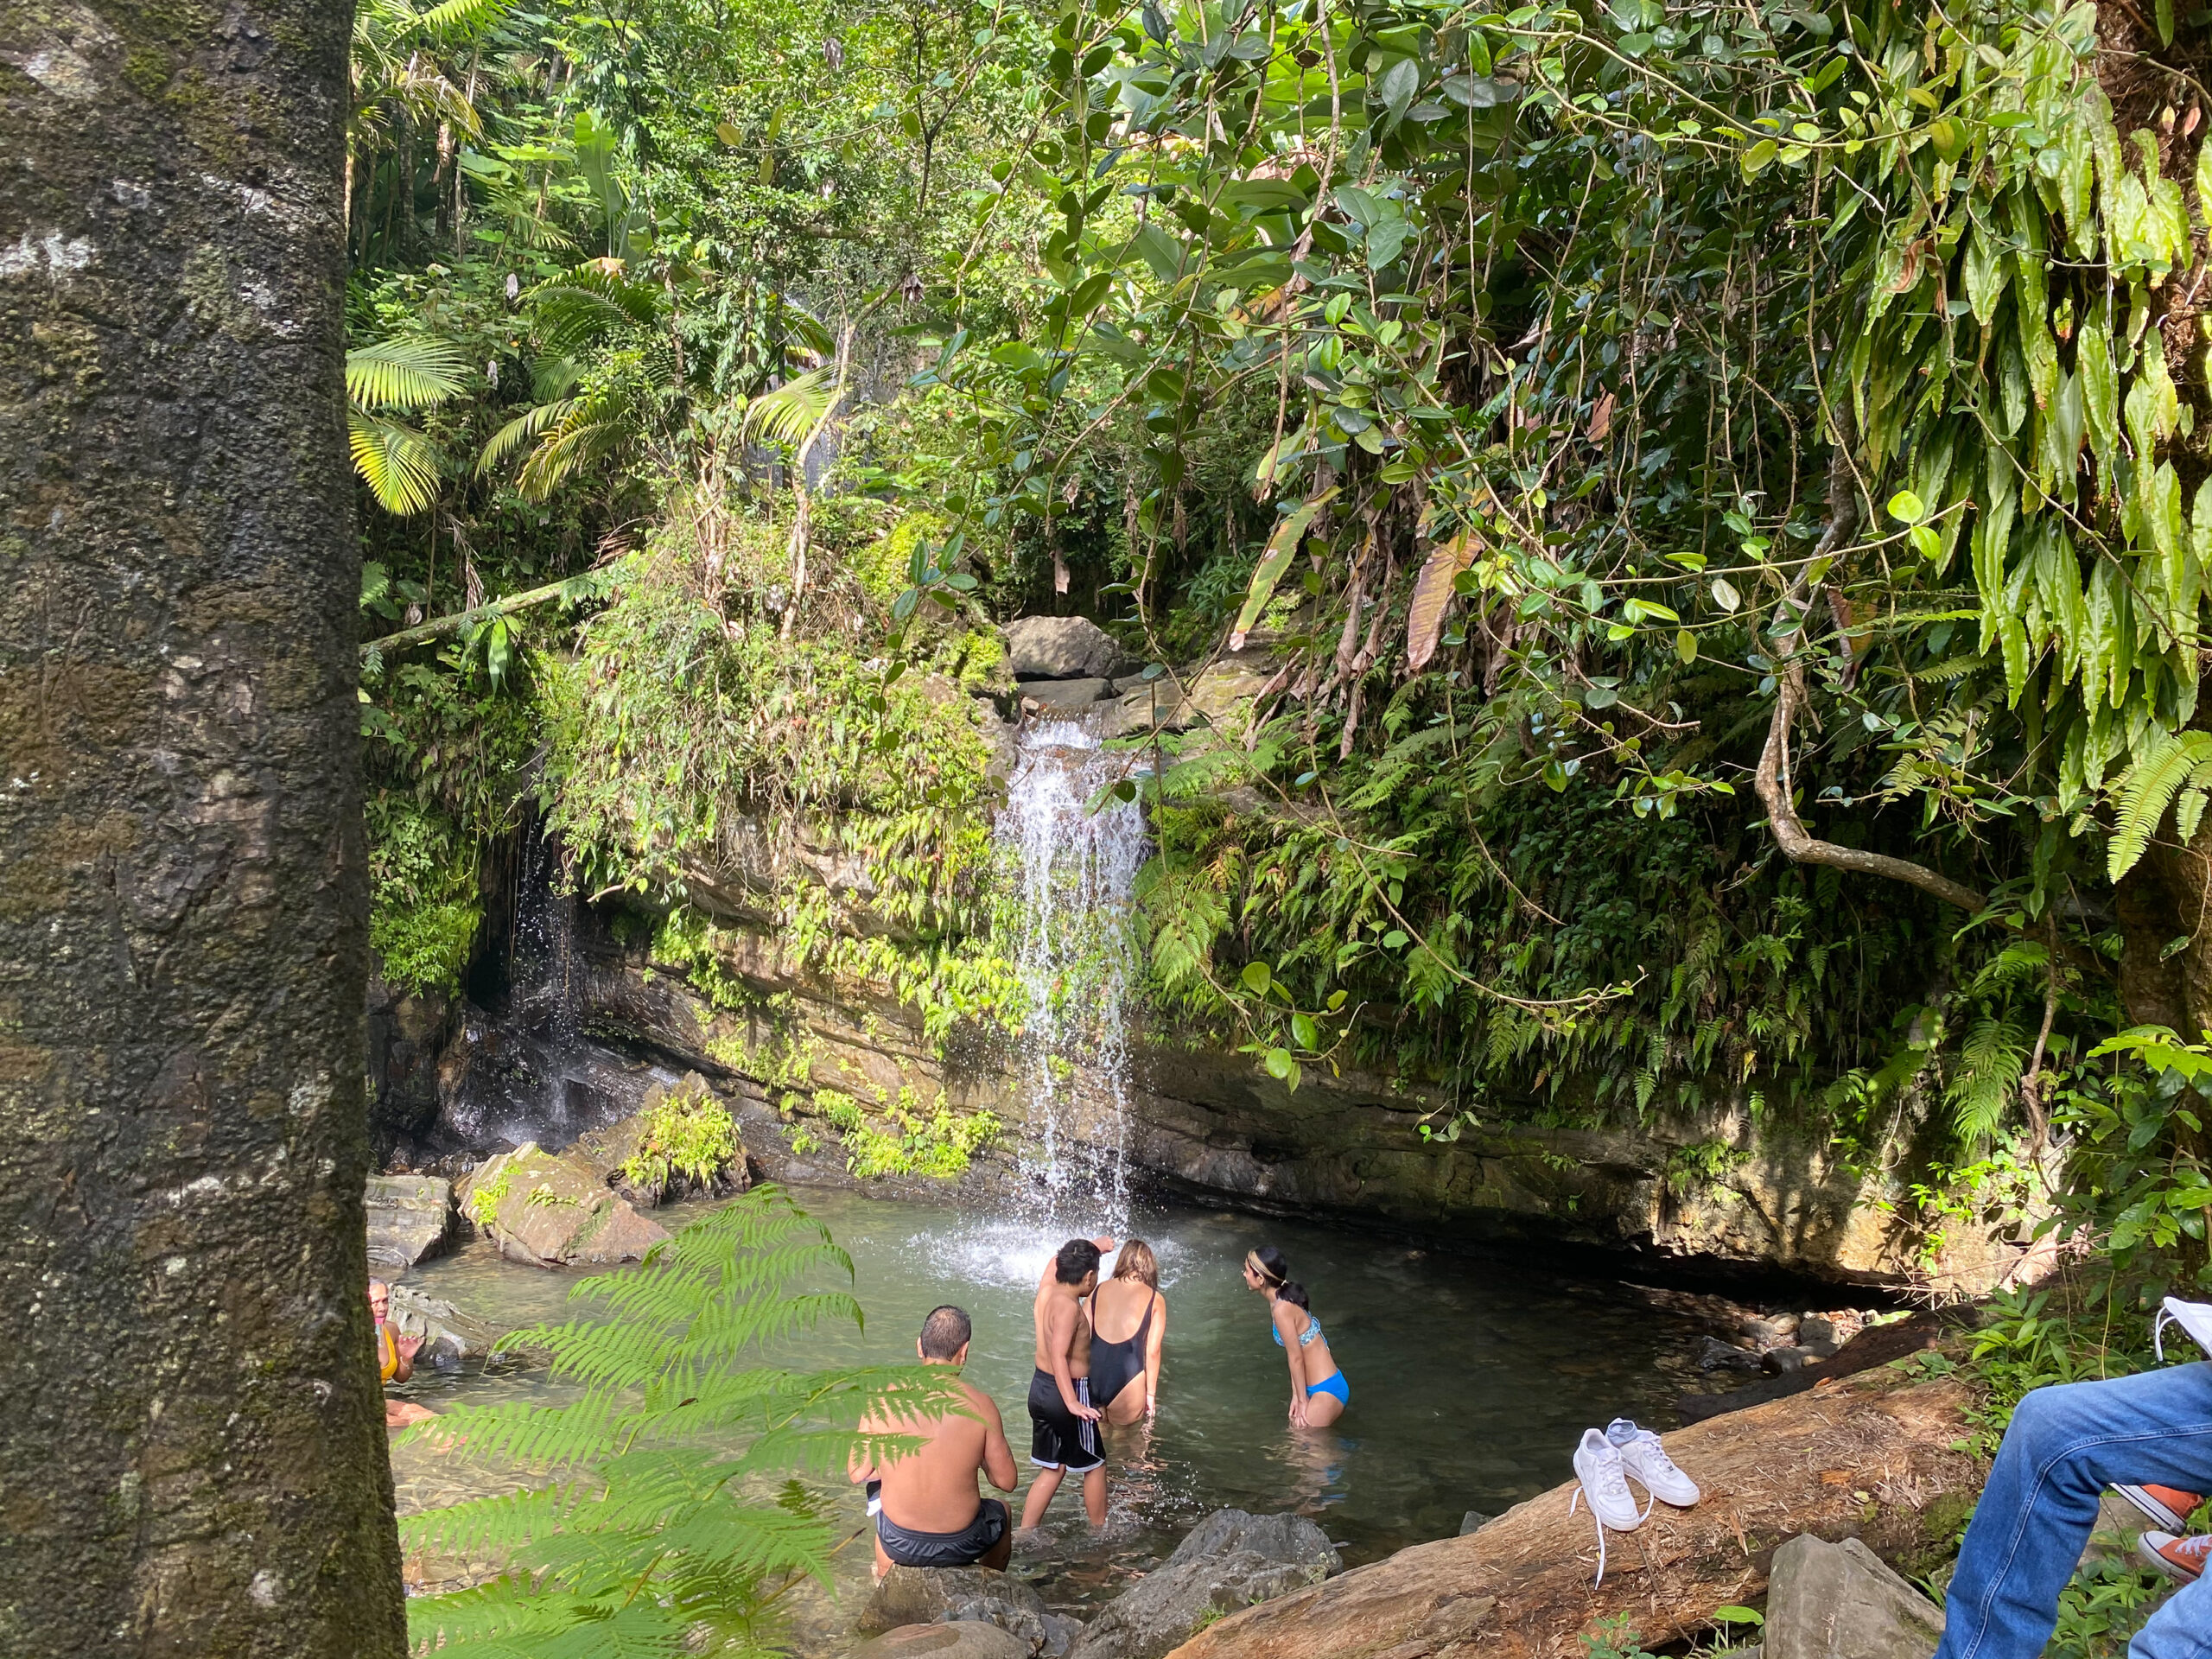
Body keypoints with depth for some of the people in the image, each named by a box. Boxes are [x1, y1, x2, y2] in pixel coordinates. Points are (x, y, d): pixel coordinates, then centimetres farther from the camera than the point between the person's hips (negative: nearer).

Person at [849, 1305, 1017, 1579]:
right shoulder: (979, 1405, -16)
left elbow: (857, 1472, -5)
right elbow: (1006, 1482, -8)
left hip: (898, 1544, 2)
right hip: (959, 1546, -1)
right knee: (1003, 1513, 34)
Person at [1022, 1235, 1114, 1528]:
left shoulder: (1046, 1289, 0)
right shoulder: (1068, 1306, -23)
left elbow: (1057, 1259, 21)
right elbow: (1058, 1355, -34)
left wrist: (1093, 1247, 30)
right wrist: (1072, 1403, -39)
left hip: (1039, 1387, 8)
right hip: (1069, 1390, -8)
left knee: (1053, 1468, 18)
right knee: (1095, 1465, 13)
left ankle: (1024, 1533, 18)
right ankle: (1100, 1531, 26)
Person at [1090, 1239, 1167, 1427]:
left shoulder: (1098, 1291, 11)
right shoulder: (1155, 1300, 3)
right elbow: (1153, 1351, -2)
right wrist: (1151, 1393, 5)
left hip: (1091, 1381, 3)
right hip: (1125, 1381, -3)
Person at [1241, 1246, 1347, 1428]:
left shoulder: (1282, 1309, -22)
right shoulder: (1282, 1301, 6)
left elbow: (1296, 1358, -17)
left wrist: (1302, 1400, -8)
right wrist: (1296, 1396, 10)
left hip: (1327, 1391, -9)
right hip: (1325, 1388, 9)